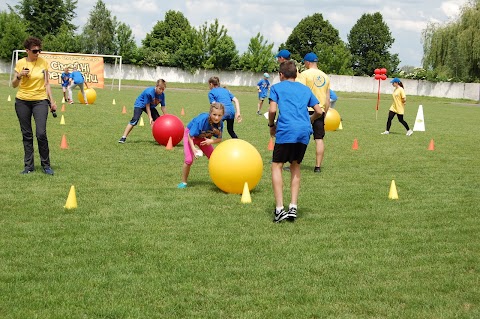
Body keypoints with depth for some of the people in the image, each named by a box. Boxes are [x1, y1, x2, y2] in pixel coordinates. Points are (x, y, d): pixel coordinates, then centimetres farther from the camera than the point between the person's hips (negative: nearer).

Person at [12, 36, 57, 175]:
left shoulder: (43, 62, 2)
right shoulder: (20, 63, -1)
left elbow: (46, 84, 9)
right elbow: (14, 85, 2)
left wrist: (52, 101, 6)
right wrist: (19, 76, -18)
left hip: (40, 101, -1)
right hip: (22, 101, 1)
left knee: (41, 133, -12)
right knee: (27, 135, 4)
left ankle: (46, 164, 2)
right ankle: (28, 165, 13)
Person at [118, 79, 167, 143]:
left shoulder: (162, 95, -17)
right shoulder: (149, 92, -34)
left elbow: (163, 107, -6)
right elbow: (147, 106, -25)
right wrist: (150, 118, -24)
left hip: (151, 106, 7)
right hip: (140, 104, -7)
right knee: (135, 119, -23)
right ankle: (123, 137, -22)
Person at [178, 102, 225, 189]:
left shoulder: (220, 123, -26)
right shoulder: (201, 120, -39)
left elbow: (219, 139, -13)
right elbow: (190, 136, -30)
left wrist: (211, 141, -35)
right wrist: (193, 149, -42)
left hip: (204, 138, 4)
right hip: (190, 134, -4)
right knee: (189, 160, -18)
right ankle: (183, 182, 1)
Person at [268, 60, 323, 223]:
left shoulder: (276, 87, 10)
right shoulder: (305, 89, 22)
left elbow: (272, 110, -3)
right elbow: (319, 111, 17)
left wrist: (272, 126, 13)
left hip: (286, 130, -4)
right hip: (304, 132, 4)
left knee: (277, 166, 4)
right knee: (295, 166, 19)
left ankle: (279, 209, -8)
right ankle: (293, 207, 13)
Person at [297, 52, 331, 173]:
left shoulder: (305, 74, -4)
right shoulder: (325, 76, 14)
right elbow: (328, 98, 16)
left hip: (307, 109, -5)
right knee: (319, 139, 6)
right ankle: (318, 166, 5)